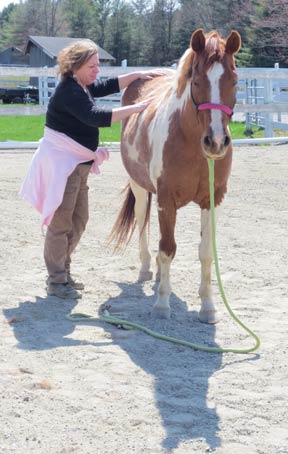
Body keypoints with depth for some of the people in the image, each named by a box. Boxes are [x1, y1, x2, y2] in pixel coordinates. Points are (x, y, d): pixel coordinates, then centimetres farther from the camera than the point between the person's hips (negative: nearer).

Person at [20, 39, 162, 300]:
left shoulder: (83, 87, 11)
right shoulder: (69, 92, -20)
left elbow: (110, 86, 25)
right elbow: (96, 118, -31)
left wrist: (139, 75, 12)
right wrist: (136, 108, -32)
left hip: (78, 165, 10)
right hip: (61, 163, -10)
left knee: (78, 221, 15)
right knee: (61, 222, -4)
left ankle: (62, 272, 27)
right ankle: (56, 282, 5)